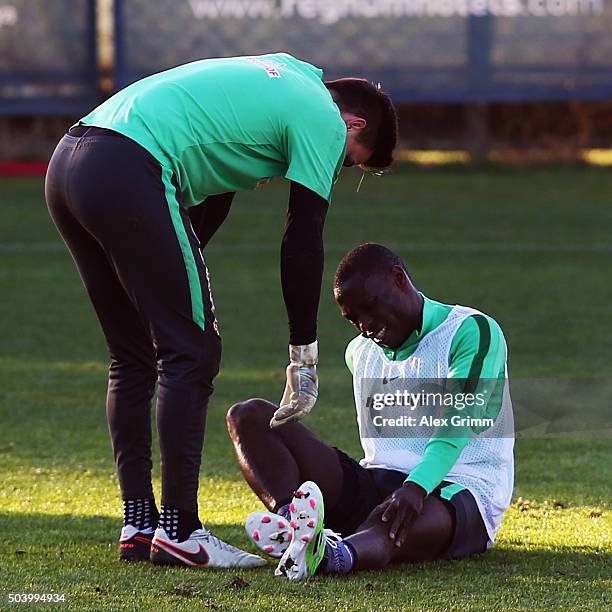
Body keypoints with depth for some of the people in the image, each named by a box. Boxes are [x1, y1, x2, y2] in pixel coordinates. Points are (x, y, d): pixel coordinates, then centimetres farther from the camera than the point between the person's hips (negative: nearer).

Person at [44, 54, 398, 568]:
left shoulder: (278, 80, 30)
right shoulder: (325, 121, 3)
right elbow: (303, 241, 2)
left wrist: (176, 279, 31)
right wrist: (304, 357, 7)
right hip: (130, 174, -9)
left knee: (134, 358, 15)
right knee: (191, 354, -2)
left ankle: (138, 525, 17)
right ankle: (178, 531, -2)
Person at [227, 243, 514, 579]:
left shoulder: (473, 331, -5)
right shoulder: (360, 352, 20)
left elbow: (456, 428, -21)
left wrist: (417, 488, -38)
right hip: (376, 485, 7)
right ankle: (290, 519, -40)